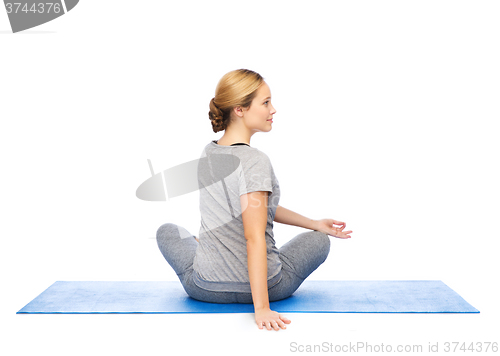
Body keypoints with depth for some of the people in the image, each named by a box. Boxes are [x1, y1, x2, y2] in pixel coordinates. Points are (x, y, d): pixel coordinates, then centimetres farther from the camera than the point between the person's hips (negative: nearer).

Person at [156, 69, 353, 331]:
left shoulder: (207, 153, 1)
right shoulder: (255, 161, -22)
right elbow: (255, 238, -27)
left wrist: (314, 223, 14)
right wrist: (261, 308, -25)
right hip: (260, 287, -5)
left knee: (167, 231, 34)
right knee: (319, 241, 23)